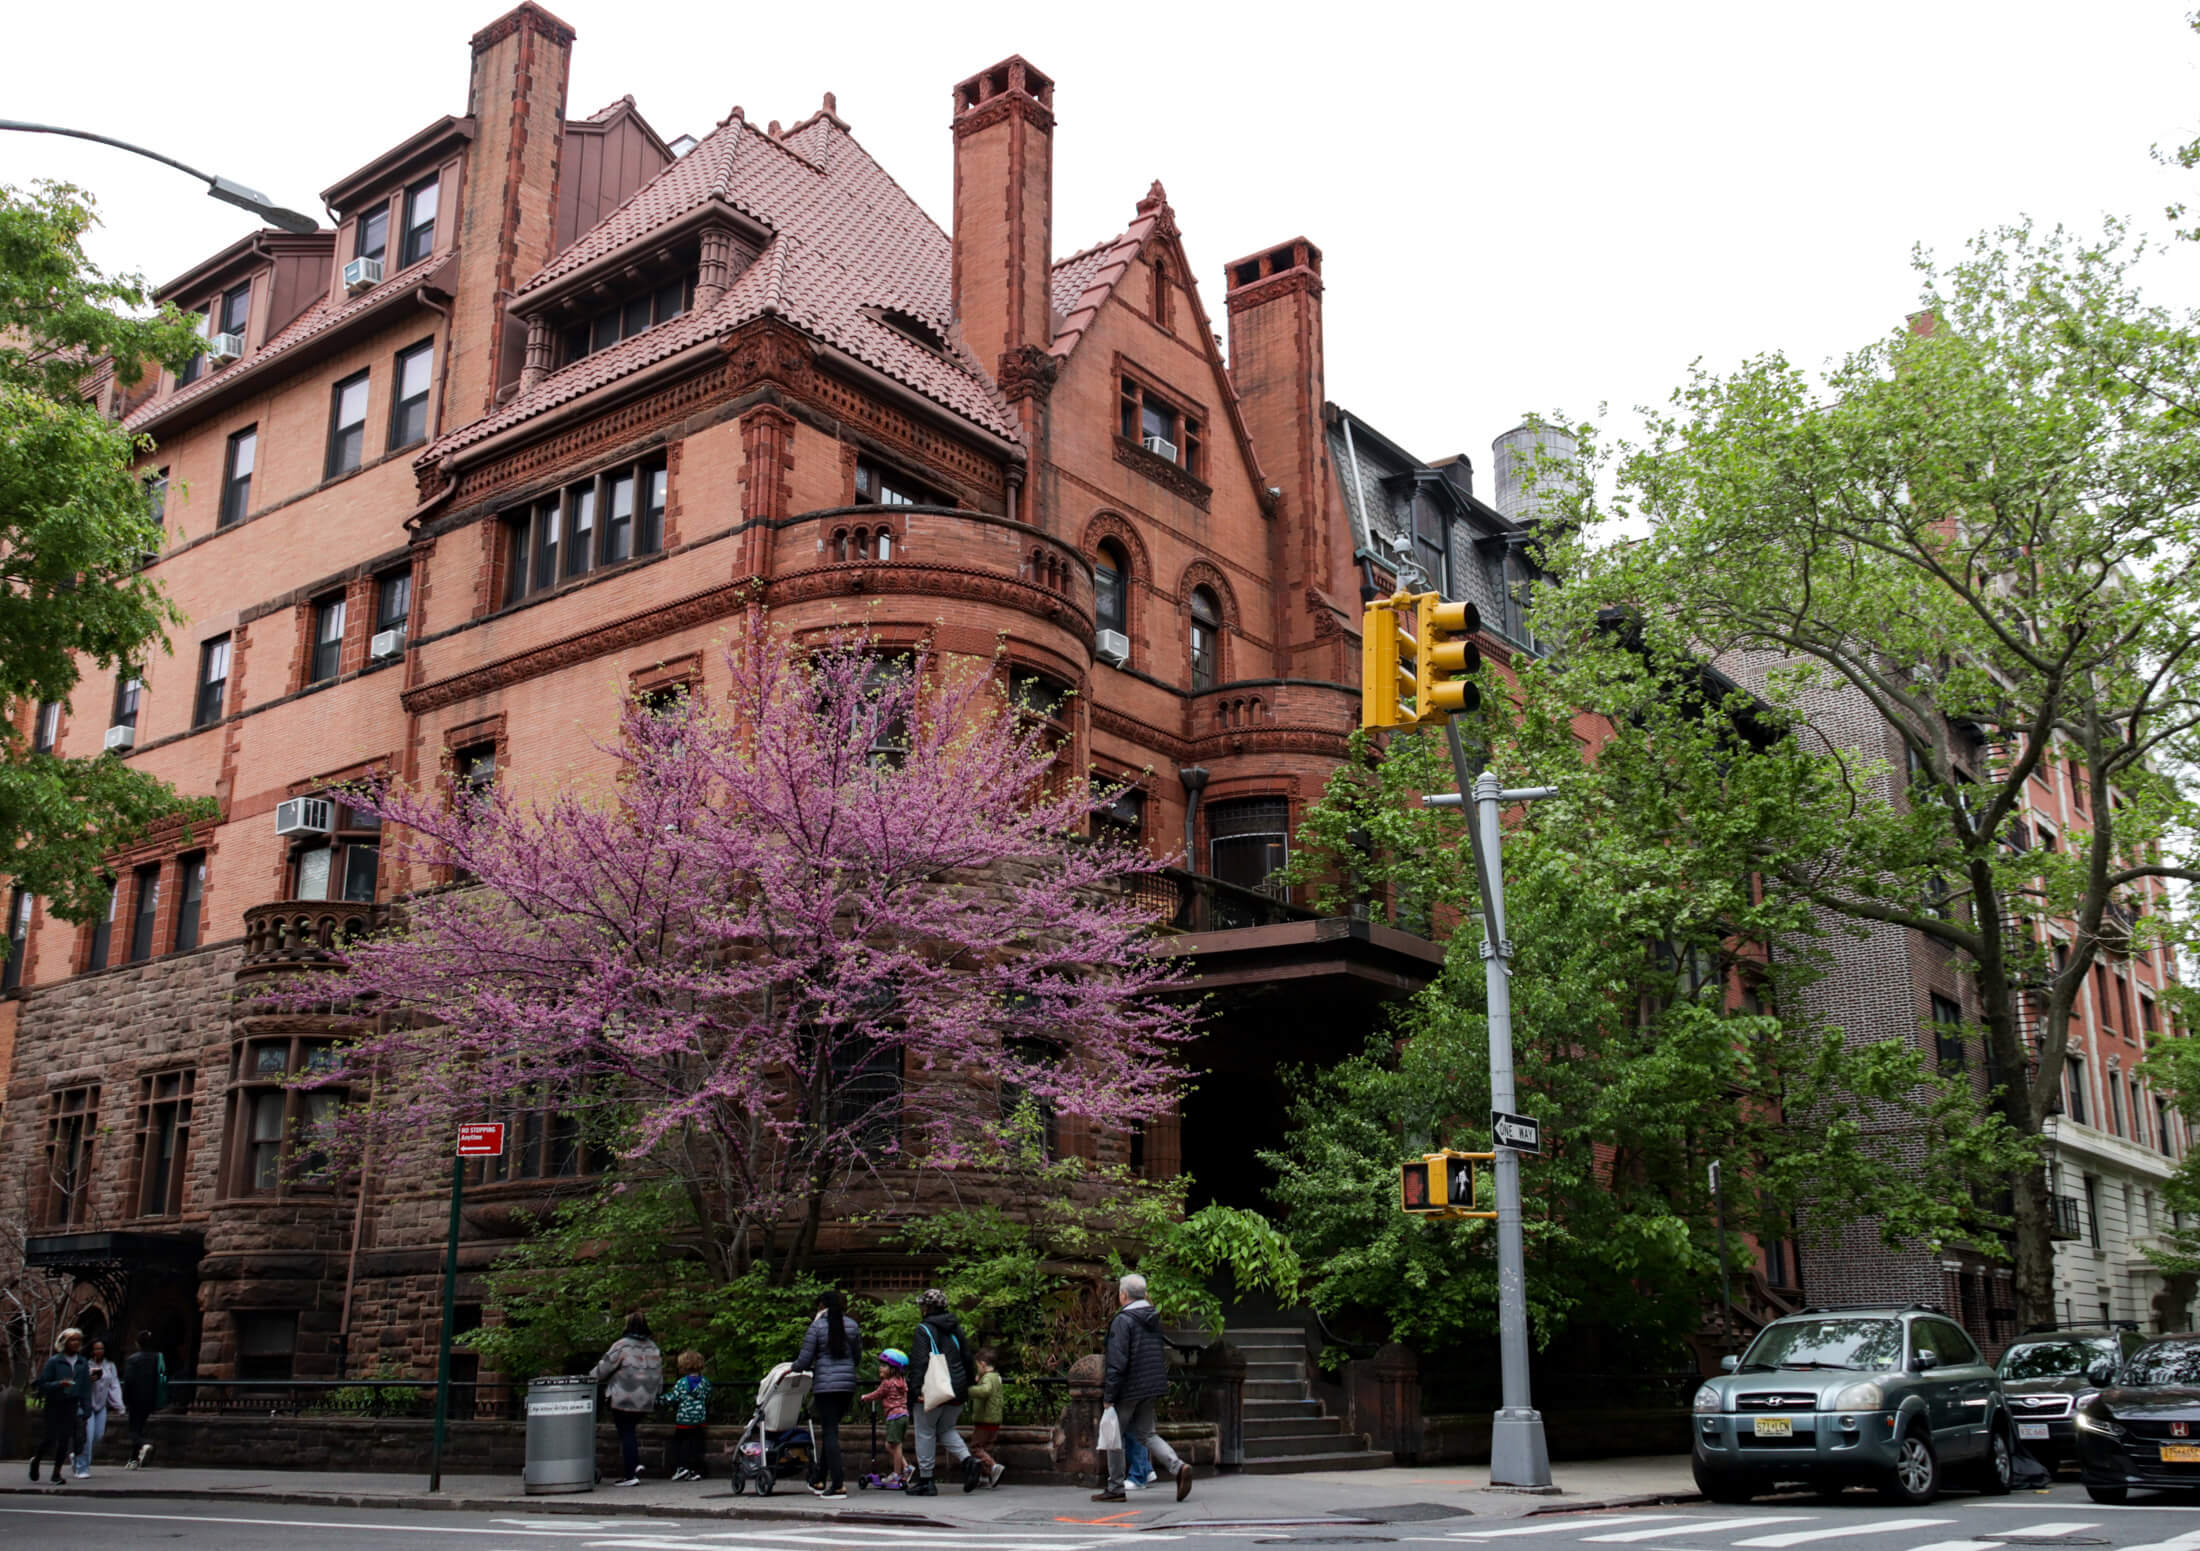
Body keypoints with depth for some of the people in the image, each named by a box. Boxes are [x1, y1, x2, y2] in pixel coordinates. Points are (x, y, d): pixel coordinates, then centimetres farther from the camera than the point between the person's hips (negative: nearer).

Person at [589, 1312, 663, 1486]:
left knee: (626, 1433, 0)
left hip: (624, 1399, -6)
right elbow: (659, 1374, 13)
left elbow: (604, 1368, -7)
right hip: (645, 1402, 6)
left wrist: (589, 1378, 10)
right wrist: (657, 1395, 22)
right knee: (631, 1431, 20)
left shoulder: (622, 1346, -10)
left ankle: (631, 1475, -1)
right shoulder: (653, 1347, 9)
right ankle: (636, 1464, 5)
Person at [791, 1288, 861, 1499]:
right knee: (830, 1430, 17)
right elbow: (858, 1357, 14)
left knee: (829, 1433, -2)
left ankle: (838, 1485, -7)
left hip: (825, 1385, -5)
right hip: (847, 1383, 5)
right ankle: (819, 1480, 25)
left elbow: (804, 1360, -7)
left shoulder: (816, 1327, -6)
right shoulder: (852, 1326, 7)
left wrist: (793, 1369, 14)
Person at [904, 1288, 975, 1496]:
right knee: (946, 1429, 19)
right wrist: (965, 1387, 22)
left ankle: (925, 1481, 6)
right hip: (956, 1391, 6)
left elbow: (920, 1362, -17)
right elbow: (966, 1358, 16)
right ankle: (967, 1460, -5)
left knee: (925, 1433, 4)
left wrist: (917, 1389, -18)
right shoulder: (956, 1328, 12)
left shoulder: (924, 1329, -8)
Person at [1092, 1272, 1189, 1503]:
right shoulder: (1154, 1319, 11)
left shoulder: (1123, 1320, -15)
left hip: (1129, 1388, -8)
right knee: (1146, 1433, 14)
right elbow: (1162, 1356, 17)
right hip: (1151, 1388, 8)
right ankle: (1178, 1467, -6)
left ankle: (1115, 1489, 11)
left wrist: (1108, 1396, -17)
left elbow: (1117, 1361, -20)